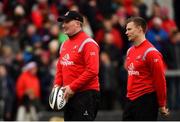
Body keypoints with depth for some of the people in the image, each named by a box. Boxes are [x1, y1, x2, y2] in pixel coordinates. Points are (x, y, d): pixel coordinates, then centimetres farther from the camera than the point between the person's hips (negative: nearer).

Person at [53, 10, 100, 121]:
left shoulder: (87, 43, -11)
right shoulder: (64, 45, 17)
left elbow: (92, 71, -19)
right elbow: (60, 68, 25)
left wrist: (72, 87, -19)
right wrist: (57, 85, 6)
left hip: (85, 95, -9)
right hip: (68, 95, 9)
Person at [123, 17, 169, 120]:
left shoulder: (151, 52, -14)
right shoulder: (130, 51, 13)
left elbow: (160, 80, -14)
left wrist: (162, 105, -12)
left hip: (146, 100, -9)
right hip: (131, 100, 9)